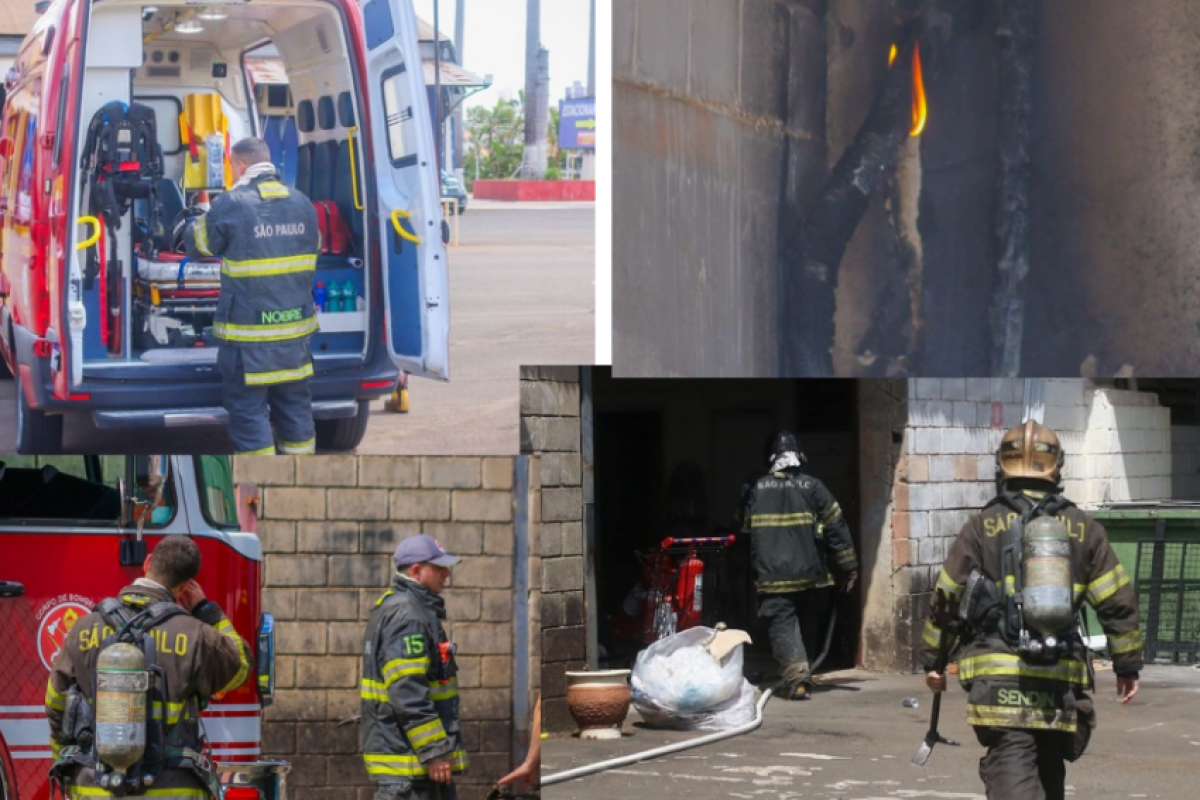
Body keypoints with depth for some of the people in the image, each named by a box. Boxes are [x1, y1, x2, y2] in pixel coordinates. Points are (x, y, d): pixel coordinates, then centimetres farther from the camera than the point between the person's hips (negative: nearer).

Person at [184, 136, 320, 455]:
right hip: (295, 327, 6)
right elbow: (314, 247, 21)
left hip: (248, 333, -6)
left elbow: (196, 243, 2)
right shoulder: (302, 204, 5)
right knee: (295, 405, 16)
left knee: (248, 409, 1)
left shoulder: (231, 205, -12)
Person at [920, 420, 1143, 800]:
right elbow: (1118, 602, 8)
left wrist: (931, 659, 15)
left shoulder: (983, 527, 2)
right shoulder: (1083, 529, 9)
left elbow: (946, 597, 4)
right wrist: (1128, 665, 16)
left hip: (998, 673, -3)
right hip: (1061, 677, 3)